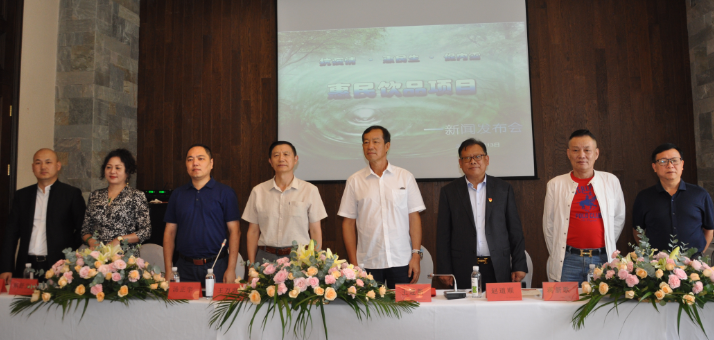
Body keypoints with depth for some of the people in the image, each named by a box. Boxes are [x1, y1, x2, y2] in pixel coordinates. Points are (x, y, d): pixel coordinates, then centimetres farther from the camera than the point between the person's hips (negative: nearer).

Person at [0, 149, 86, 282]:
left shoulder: (72, 194, 2)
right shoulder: (22, 195, 14)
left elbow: (82, 231, 0)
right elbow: (11, 232, 12)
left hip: (58, 268, -3)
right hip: (26, 267, 3)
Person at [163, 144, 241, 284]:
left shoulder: (225, 192, -1)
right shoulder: (178, 194, 9)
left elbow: (234, 232, -4)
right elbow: (170, 232, 9)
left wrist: (231, 269, -11)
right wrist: (168, 270, 2)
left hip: (217, 267, -2)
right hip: (185, 267, 3)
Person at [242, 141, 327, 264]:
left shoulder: (310, 190, 1)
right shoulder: (258, 191, 7)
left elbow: (315, 231, 2)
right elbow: (253, 232, 8)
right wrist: (252, 266, 3)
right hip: (266, 257, 1)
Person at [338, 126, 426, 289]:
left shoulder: (405, 177, 4)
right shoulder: (354, 181, 4)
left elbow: (414, 217, 3)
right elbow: (348, 222, 5)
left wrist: (416, 255, -3)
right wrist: (353, 263, 0)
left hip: (401, 261, 0)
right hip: (367, 263, 0)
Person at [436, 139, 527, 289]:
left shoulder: (504, 189, 8)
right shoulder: (449, 191, 5)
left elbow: (515, 231, 7)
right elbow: (443, 235, 3)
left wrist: (519, 265, 2)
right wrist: (444, 271, -2)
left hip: (498, 269, 1)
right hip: (463, 270, -1)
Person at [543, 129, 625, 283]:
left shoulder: (611, 181, 6)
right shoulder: (555, 185, 3)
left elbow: (619, 219, 14)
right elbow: (549, 225, 6)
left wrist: (607, 246, 10)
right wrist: (557, 256, 6)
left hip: (602, 260, 1)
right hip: (567, 262, -1)